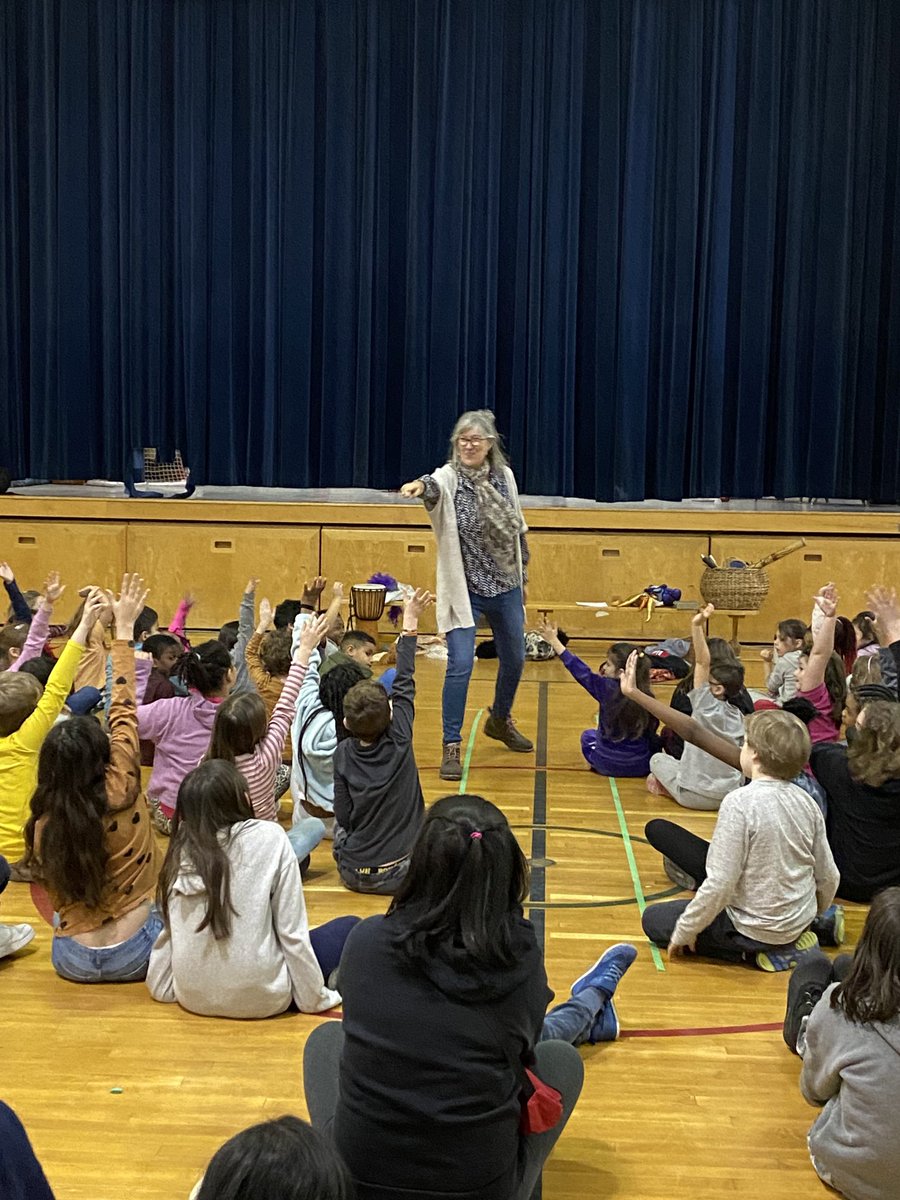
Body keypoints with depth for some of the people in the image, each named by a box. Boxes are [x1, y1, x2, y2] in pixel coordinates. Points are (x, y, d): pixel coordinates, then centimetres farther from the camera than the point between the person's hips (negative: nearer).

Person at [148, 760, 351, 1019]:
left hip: (192, 997, 5)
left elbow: (169, 930, 3)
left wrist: (165, 988, 16)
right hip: (259, 997, -5)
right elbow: (292, 931, -10)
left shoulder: (181, 848, -1)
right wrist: (314, 999, -2)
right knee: (350, 928, 13)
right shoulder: (270, 838, -11)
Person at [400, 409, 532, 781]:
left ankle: (500, 721, 46)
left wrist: (523, 575, 15)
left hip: (506, 587, 5)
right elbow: (435, 487, -40)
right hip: (464, 590, -5)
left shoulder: (505, 476, -1)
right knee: (460, 665, -15)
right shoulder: (450, 477, -14)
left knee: (514, 659, 18)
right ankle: (451, 747, -1)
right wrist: (421, 486, -64)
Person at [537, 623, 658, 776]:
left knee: (588, 735, 29)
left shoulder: (607, 688, -18)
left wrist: (554, 641, -1)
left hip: (607, 765, -2)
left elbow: (580, 671, -8)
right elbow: (651, 733, -1)